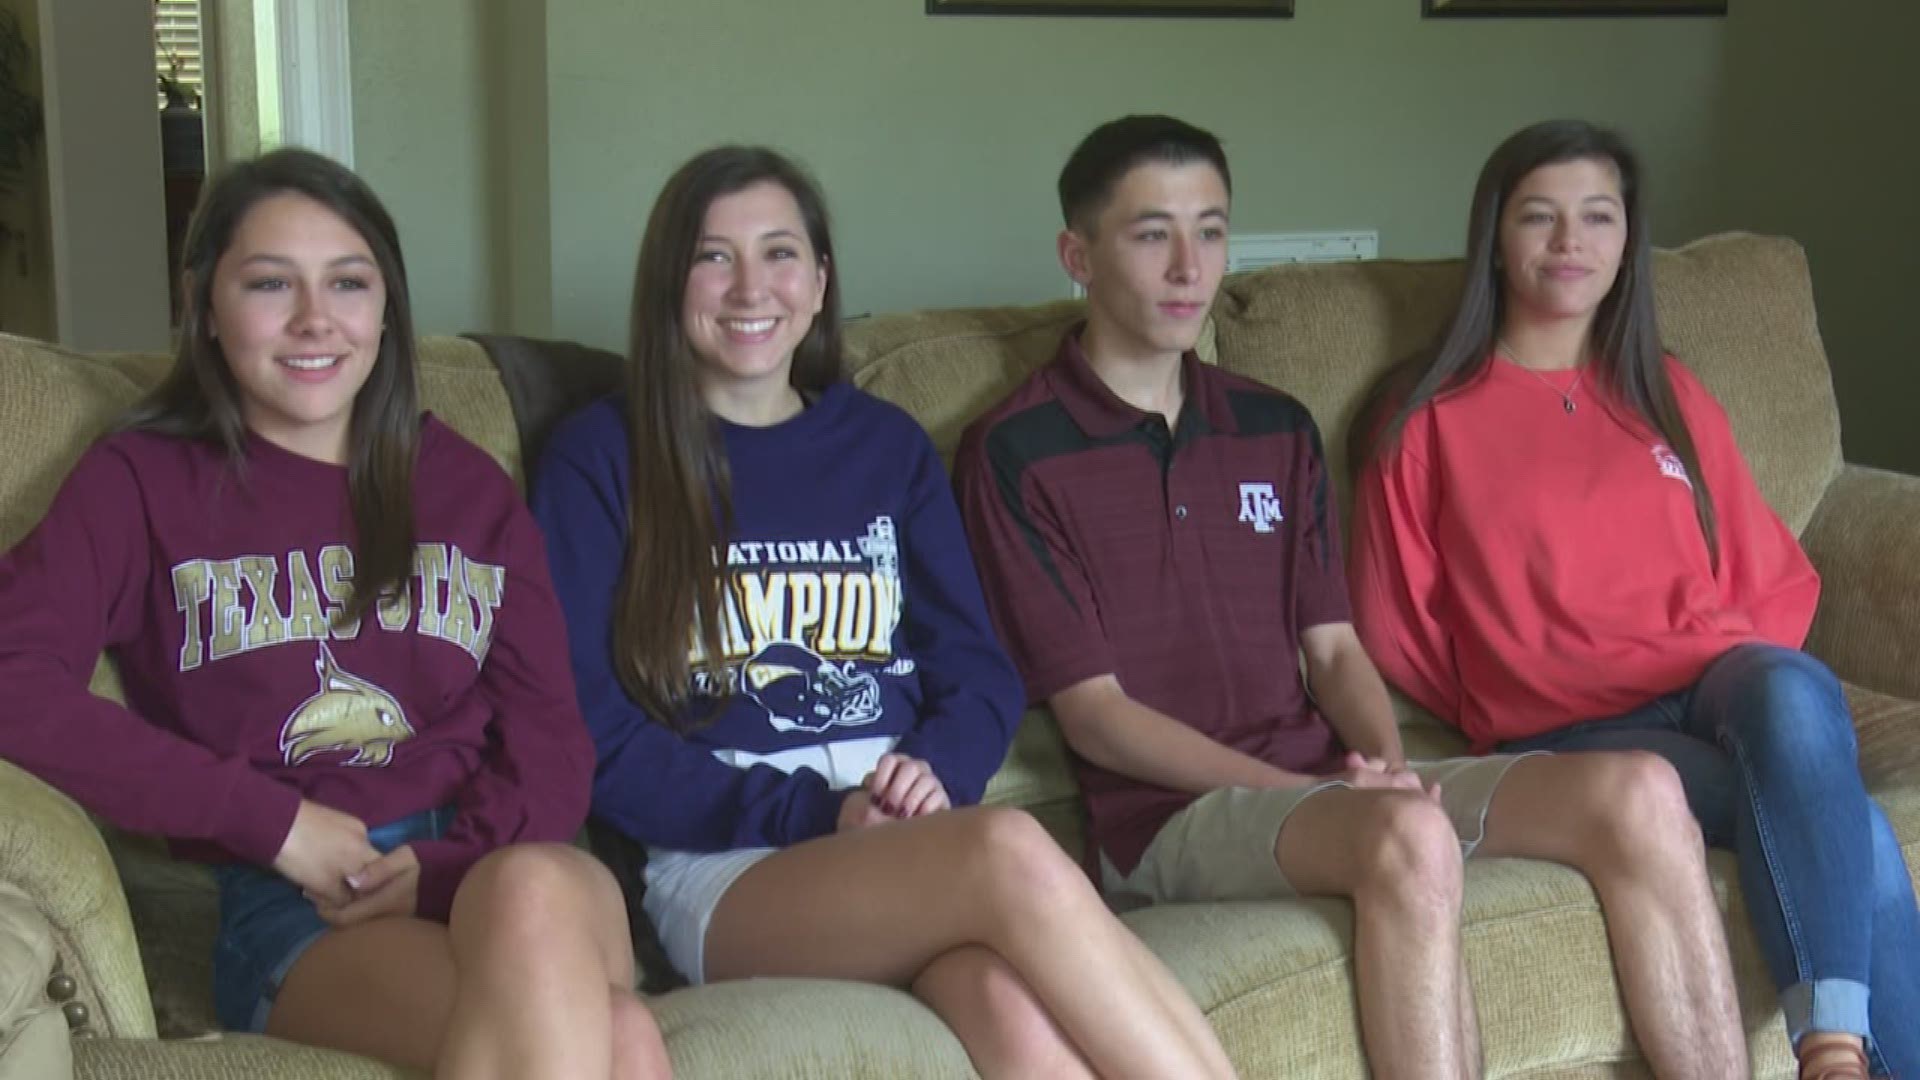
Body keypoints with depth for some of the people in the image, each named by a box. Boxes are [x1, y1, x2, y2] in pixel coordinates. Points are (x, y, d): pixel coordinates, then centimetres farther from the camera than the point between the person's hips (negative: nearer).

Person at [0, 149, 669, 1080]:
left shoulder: (466, 486, 20)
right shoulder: (144, 482, 11)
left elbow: (549, 733, 12)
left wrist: (452, 864, -9)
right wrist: (271, 820, -9)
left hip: (492, 858, 4)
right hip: (286, 904, -3)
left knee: (534, 894, -37)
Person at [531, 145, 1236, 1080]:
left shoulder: (886, 444, 20)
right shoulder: (601, 460, 8)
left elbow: (979, 673, 16)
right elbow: (599, 742, 1)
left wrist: (936, 768, -8)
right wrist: (815, 815, -10)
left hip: (917, 843, 3)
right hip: (722, 862, -3)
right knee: (1015, 856, -36)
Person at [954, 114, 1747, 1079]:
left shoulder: (1275, 428, 18)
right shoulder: (1014, 454, -2)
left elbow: (1334, 648, 15)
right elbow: (1094, 713, -6)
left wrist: (1386, 763, -7)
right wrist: (1303, 786, -14)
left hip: (1330, 779, 6)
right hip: (1169, 813, -6)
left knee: (1637, 793, -17)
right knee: (1410, 837, -37)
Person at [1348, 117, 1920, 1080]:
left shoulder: (1667, 395, 21)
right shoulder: (1427, 417, 10)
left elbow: (1775, 578, 21)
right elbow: (1395, 635, 9)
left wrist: (1753, 684, 4)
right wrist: (1501, 721, 2)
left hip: (1718, 685, 3)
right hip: (1565, 735, -3)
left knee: (1796, 690, -37)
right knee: (1833, 819, -32)